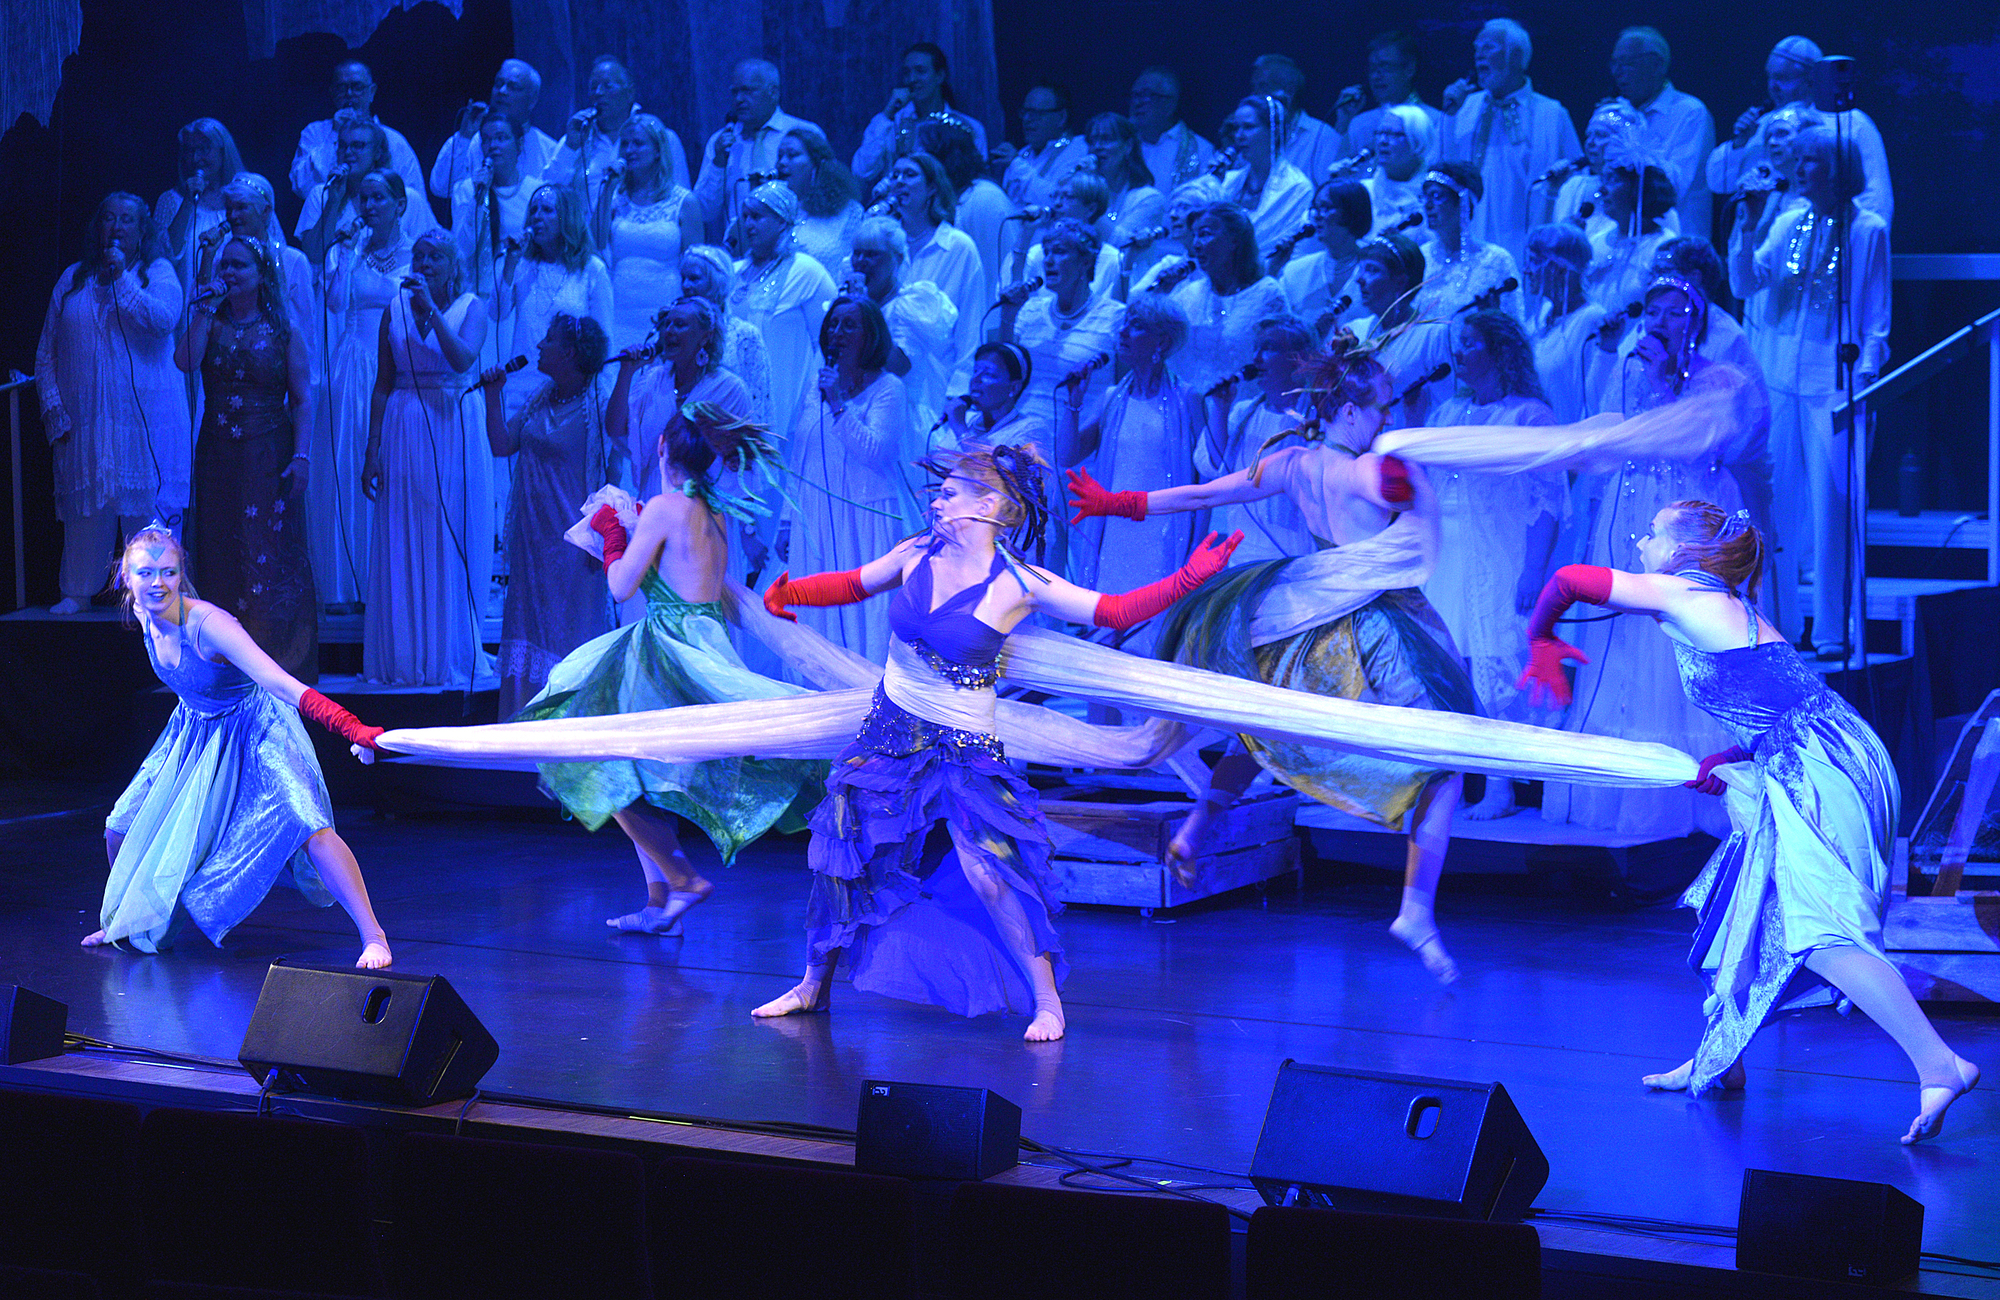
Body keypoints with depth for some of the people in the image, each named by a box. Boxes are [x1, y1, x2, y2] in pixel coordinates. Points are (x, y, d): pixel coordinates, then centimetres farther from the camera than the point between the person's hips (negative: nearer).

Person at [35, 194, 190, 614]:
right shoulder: (73, 279, 14)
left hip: (144, 416, -3)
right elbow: (47, 352, 13)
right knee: (84, 504, 2)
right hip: (85, 417, 3)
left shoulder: (158, 272, 6)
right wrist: (52, 406, 2)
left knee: (145, 501, -6)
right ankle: (78, 591, 9)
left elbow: (164, 319, -15)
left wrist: (122, 278, -10)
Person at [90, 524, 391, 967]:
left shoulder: (206, 624, -35)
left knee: (306, 825, -27)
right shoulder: (145, 616, -15)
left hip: (252, 727, -7)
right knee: (121, 828, 7)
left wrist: (354, 730, -57)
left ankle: (373, 936, -24)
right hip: (196, 727, 7)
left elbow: (277, 681, -46)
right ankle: (124, 921, 35)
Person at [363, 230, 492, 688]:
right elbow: (382, 385, 7)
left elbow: (464, 359, -18)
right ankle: (406, 657, 8)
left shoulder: (471, 306, 0)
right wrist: (372, 451, 2)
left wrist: (431, 308, -20)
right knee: (402, 549, 2)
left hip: (455, 431, -2)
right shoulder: (396, 309, 7)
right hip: (403, 431, 2)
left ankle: (454, 655, 10)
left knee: (454, 544, 1)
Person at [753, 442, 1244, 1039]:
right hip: (890, 730, 5)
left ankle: (1046, 1000, -4)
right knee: (839, 850, 5)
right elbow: (852, 585, 14)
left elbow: (1115, 611, -11)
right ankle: (814, 985, 23)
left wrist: (1188, 578, -22)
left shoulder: (1020, 585, -13)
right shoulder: (918, 555, -2)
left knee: (985, 871, -17)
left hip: (962, 747, -5)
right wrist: (790, 592, -2)